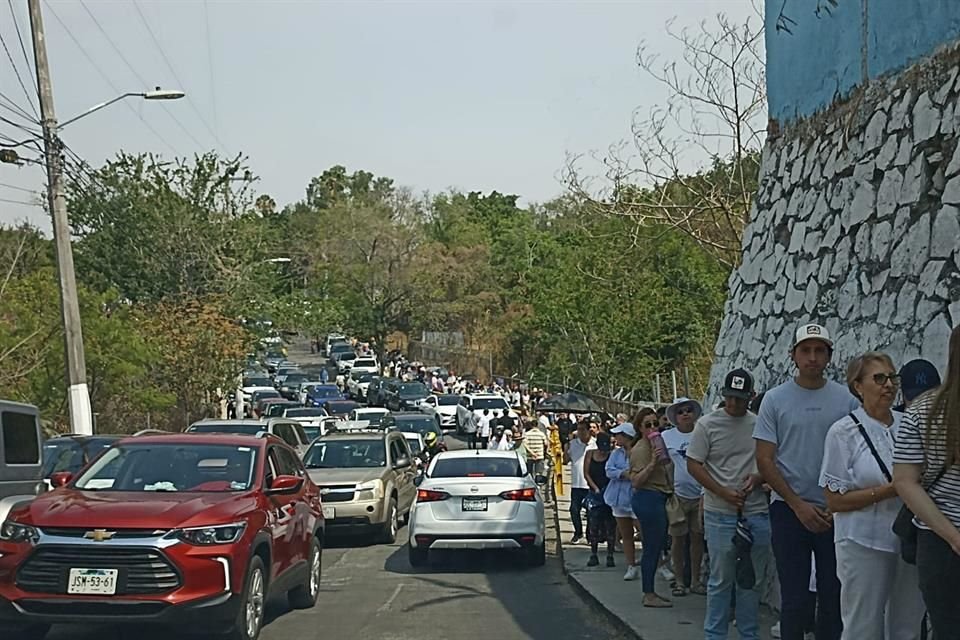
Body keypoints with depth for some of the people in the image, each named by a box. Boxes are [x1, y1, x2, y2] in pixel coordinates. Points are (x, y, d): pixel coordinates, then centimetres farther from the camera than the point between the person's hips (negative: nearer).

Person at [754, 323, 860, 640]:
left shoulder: (847, 399, 2)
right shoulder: (775, 399, -1)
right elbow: (764, 460, -2)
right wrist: (799, 505, -8)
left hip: (836, 512, 1)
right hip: (789, 510, -1)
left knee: (834, 596, 7)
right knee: (794, 597, 4)